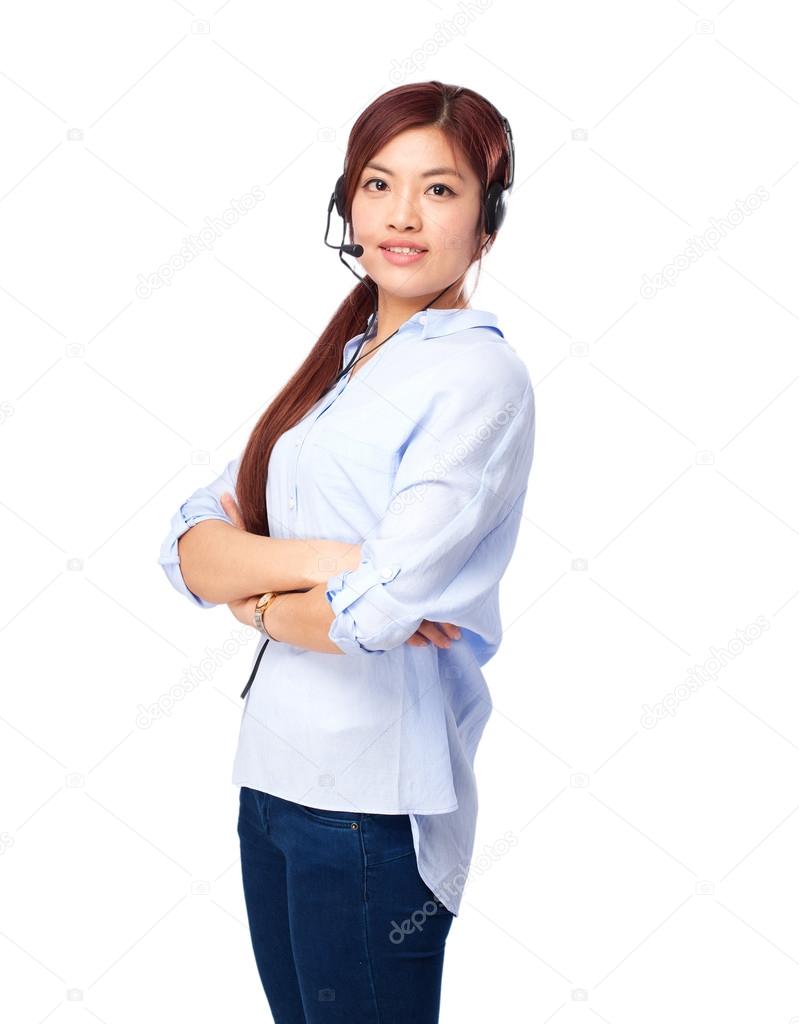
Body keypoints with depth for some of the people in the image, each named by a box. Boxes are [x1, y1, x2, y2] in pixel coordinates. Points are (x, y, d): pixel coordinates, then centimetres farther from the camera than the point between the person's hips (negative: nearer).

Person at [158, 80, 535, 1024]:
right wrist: (317, 560, -18)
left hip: (374, 796, -7)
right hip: (273, 770, 7)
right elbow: (187, 545, 1)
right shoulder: (333, 363, 10)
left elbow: (376, 608, -24)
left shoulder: (481, 376, -13)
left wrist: (247, 584, -5)